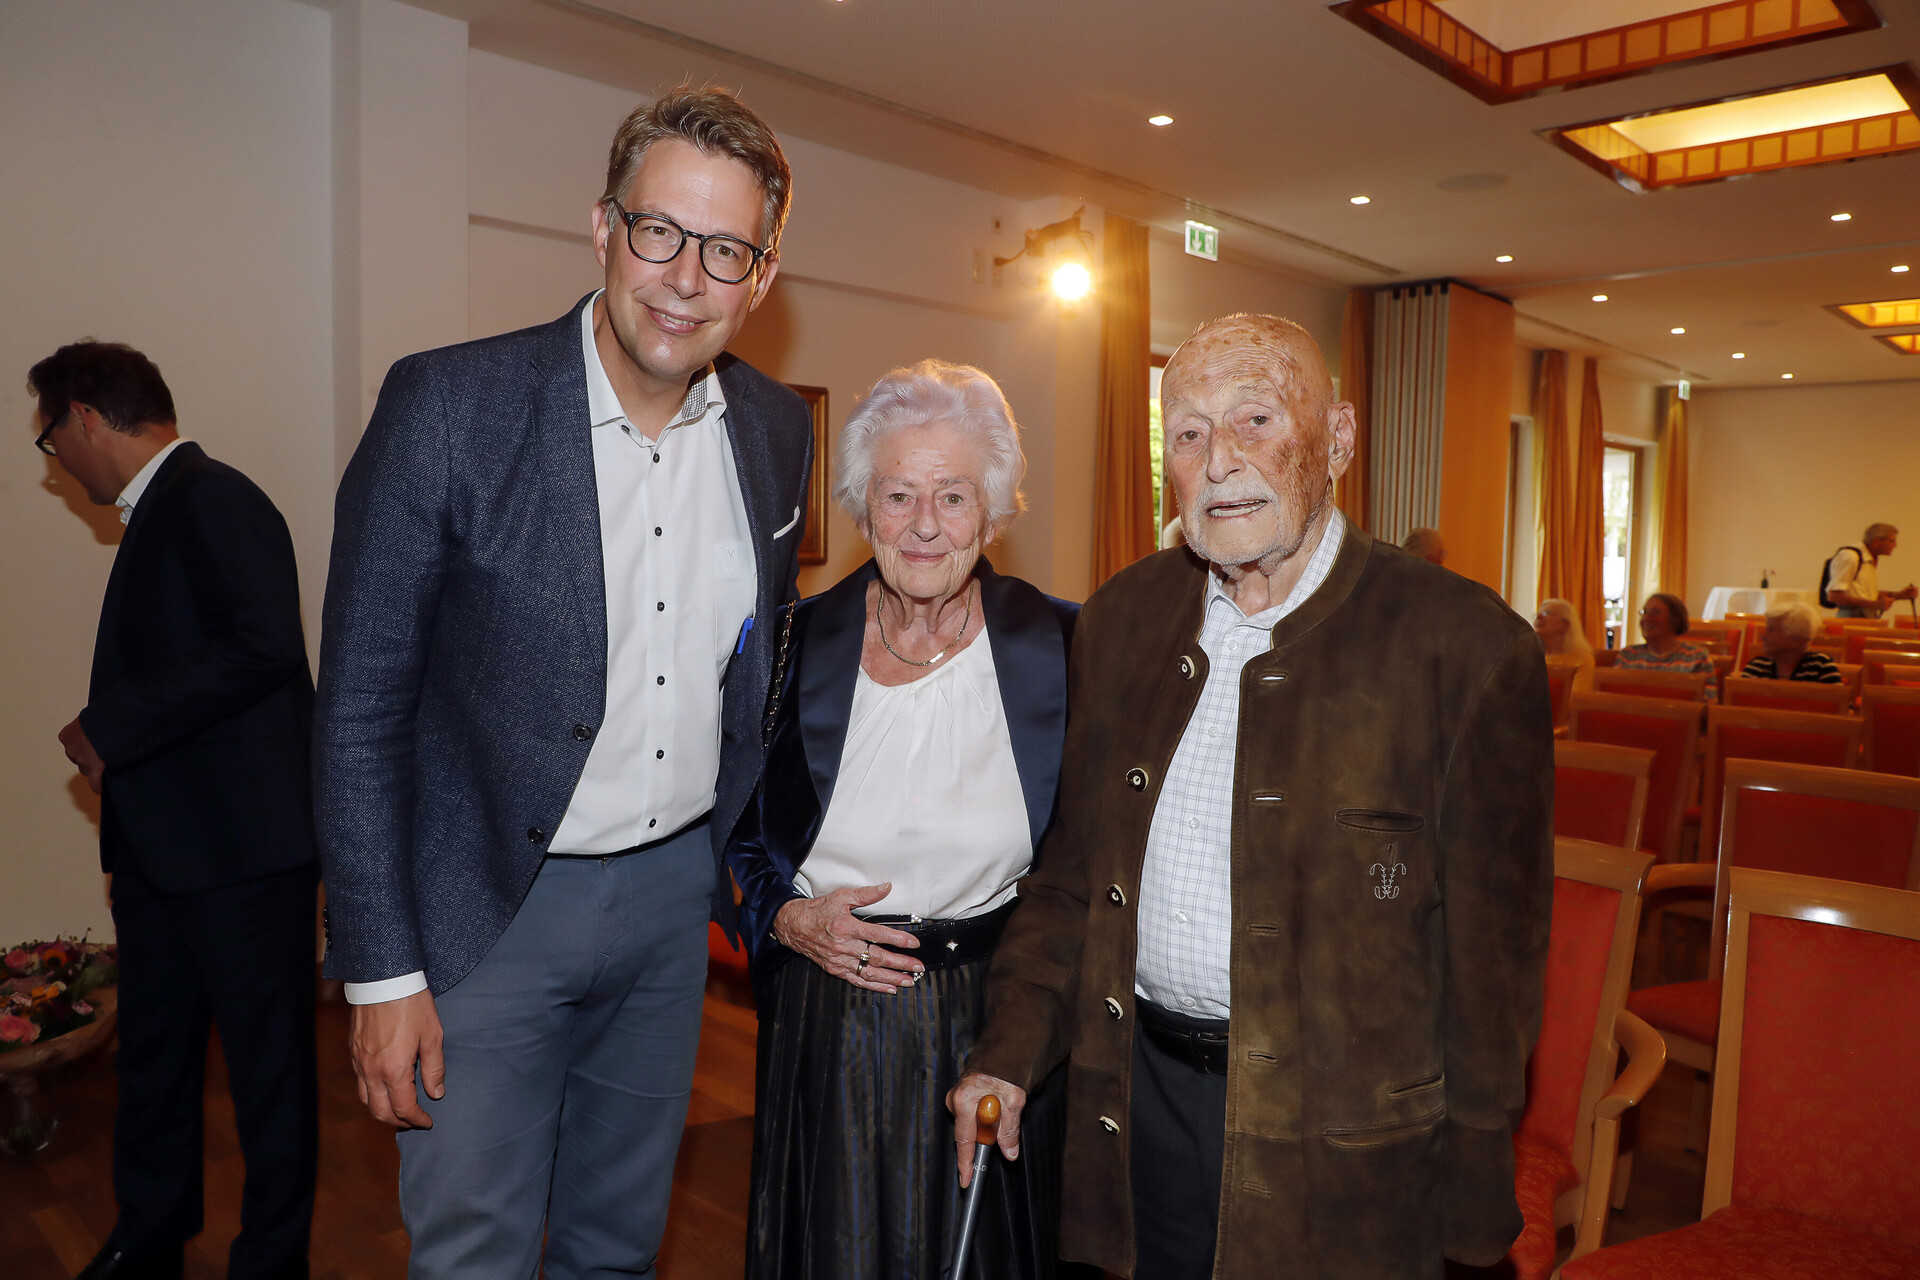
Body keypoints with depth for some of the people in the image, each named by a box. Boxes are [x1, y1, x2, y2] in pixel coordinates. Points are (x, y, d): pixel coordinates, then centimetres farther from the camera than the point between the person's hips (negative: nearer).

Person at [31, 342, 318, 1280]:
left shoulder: (213, 501, -14)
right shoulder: (158, 511, 16)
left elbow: (262, 643, -28)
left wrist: (113, 729, -21)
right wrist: (113, 746, 7)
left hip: (243, 846, -10)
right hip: (160, 846, 10)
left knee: (267, 1062, 6)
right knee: (152, 1055, 21)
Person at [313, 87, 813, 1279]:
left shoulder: (777, 428, -1)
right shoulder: (447, 404, -16)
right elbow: (361, 709, -12)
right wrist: (382, 973, -11)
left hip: (678, 890, 5)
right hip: (489, 908, -4)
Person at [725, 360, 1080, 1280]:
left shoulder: (1061, 646, -5)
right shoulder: (794, 647, -3)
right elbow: (731, 834, 8)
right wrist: (786, 917, -8)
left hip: (999, 1022, 0)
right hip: (827, 1024, 1)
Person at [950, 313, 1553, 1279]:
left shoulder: (1469, 646, -13)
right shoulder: (1120, 620, 2)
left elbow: (1493, 943, -9)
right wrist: (1009, 1051, 2)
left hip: (1339, 1144, -4)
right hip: (1141, 1100, 4)